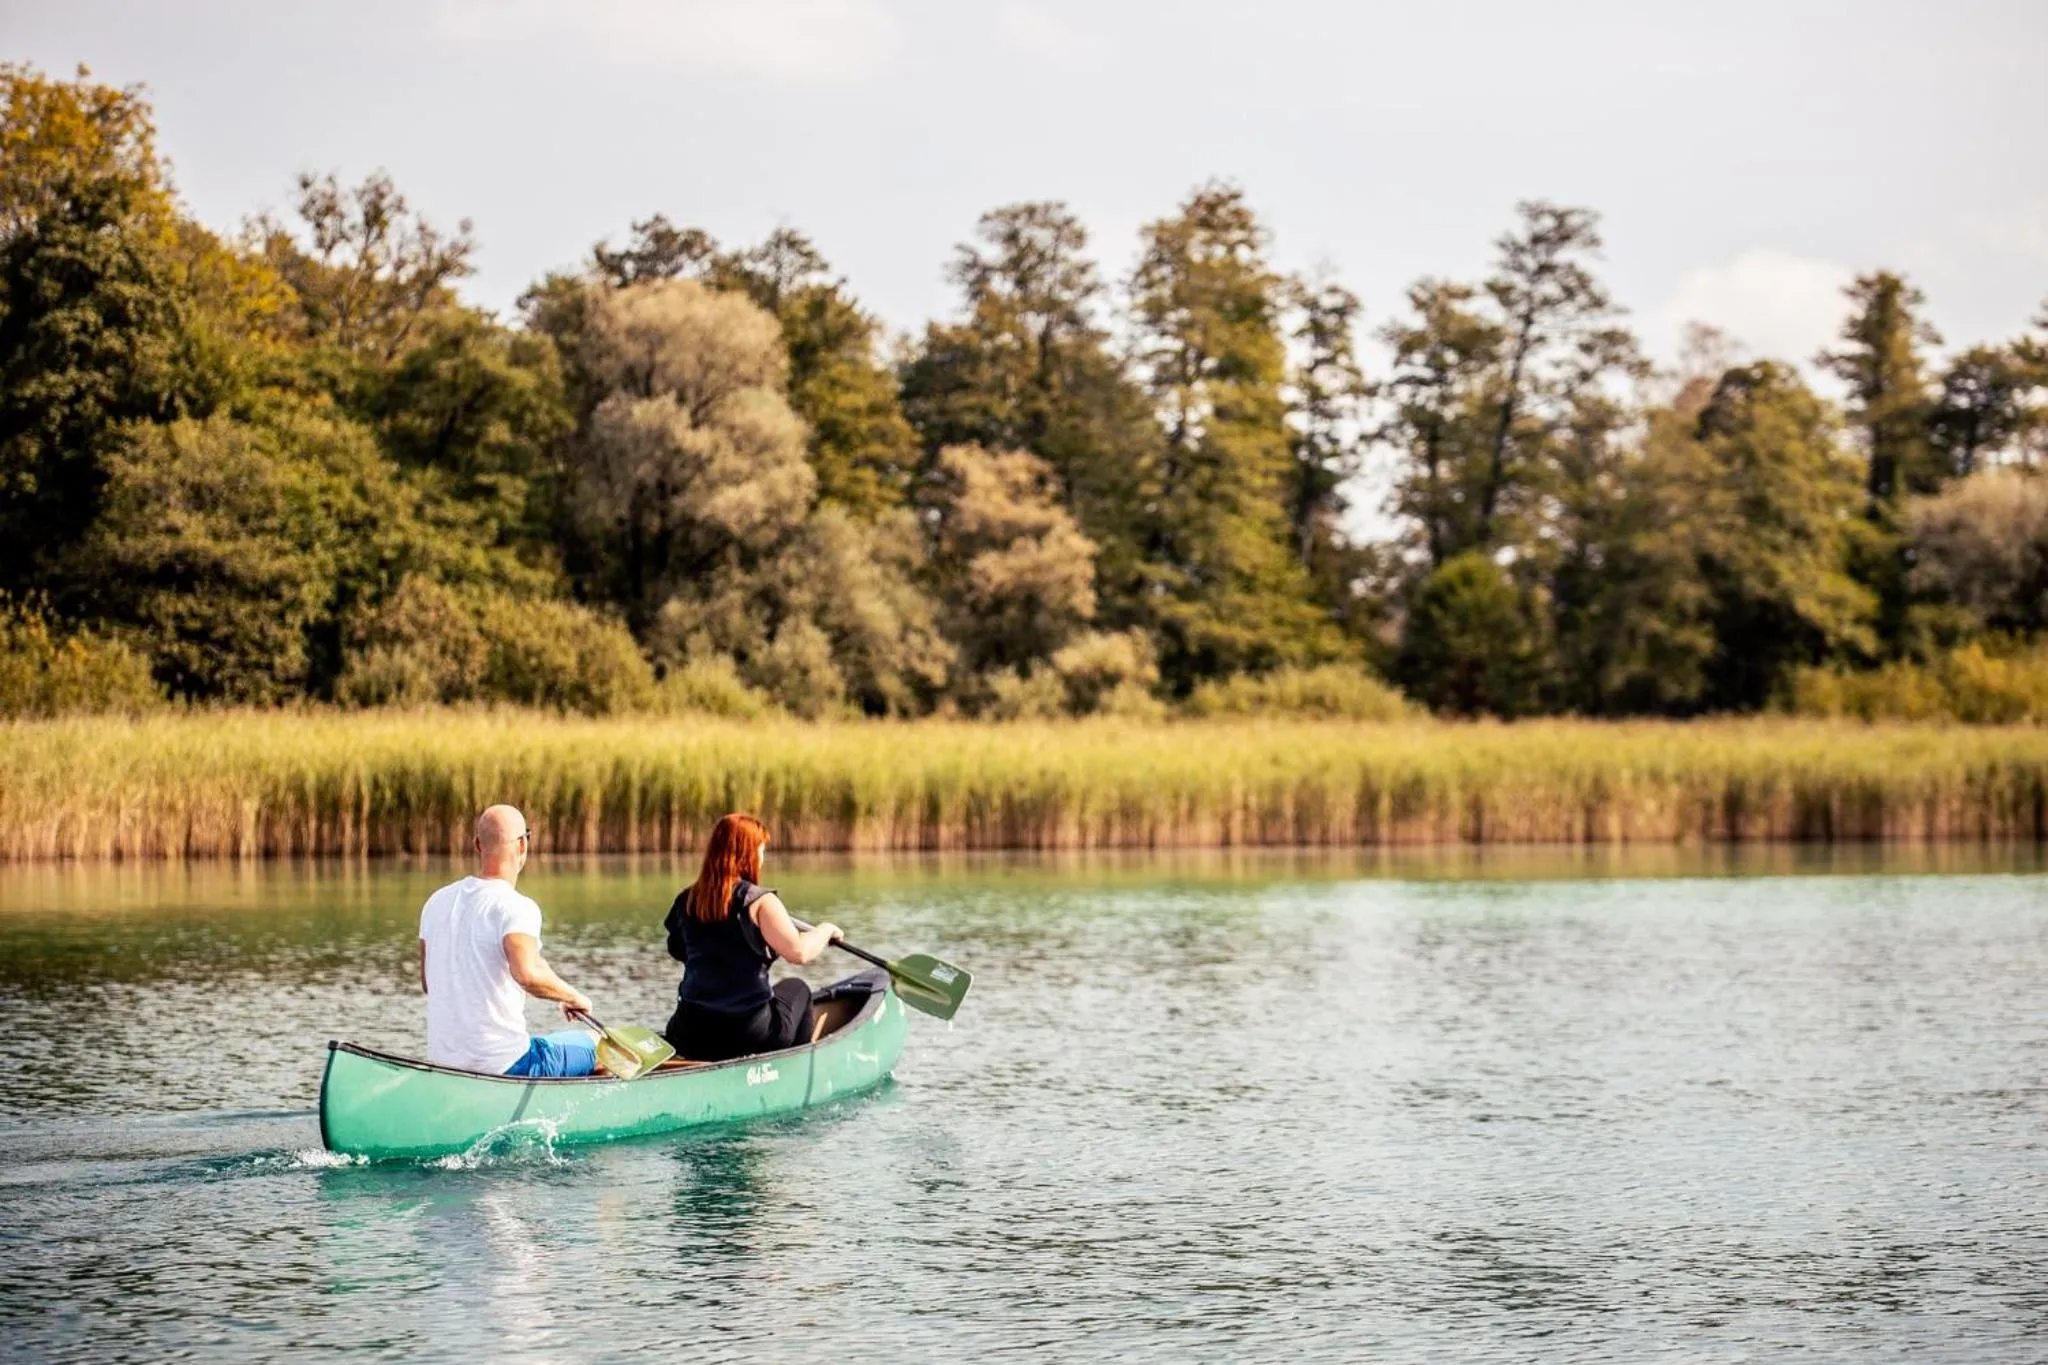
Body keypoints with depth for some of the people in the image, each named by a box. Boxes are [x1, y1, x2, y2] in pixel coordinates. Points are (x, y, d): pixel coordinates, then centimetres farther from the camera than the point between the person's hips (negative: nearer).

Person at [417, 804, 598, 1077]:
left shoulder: (436, 902, 6)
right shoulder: (515, 907, -16)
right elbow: (527, 974, -33)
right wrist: (572, 997, -15)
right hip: (505, 1063, -7)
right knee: (595, 1048, 17)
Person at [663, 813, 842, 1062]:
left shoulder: (686, 900, 4)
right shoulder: (759, 901, -11)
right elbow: (798, 952, -22)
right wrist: (824, 931, -3)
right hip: (749, 1039, -5)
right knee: (796, 989, 28)